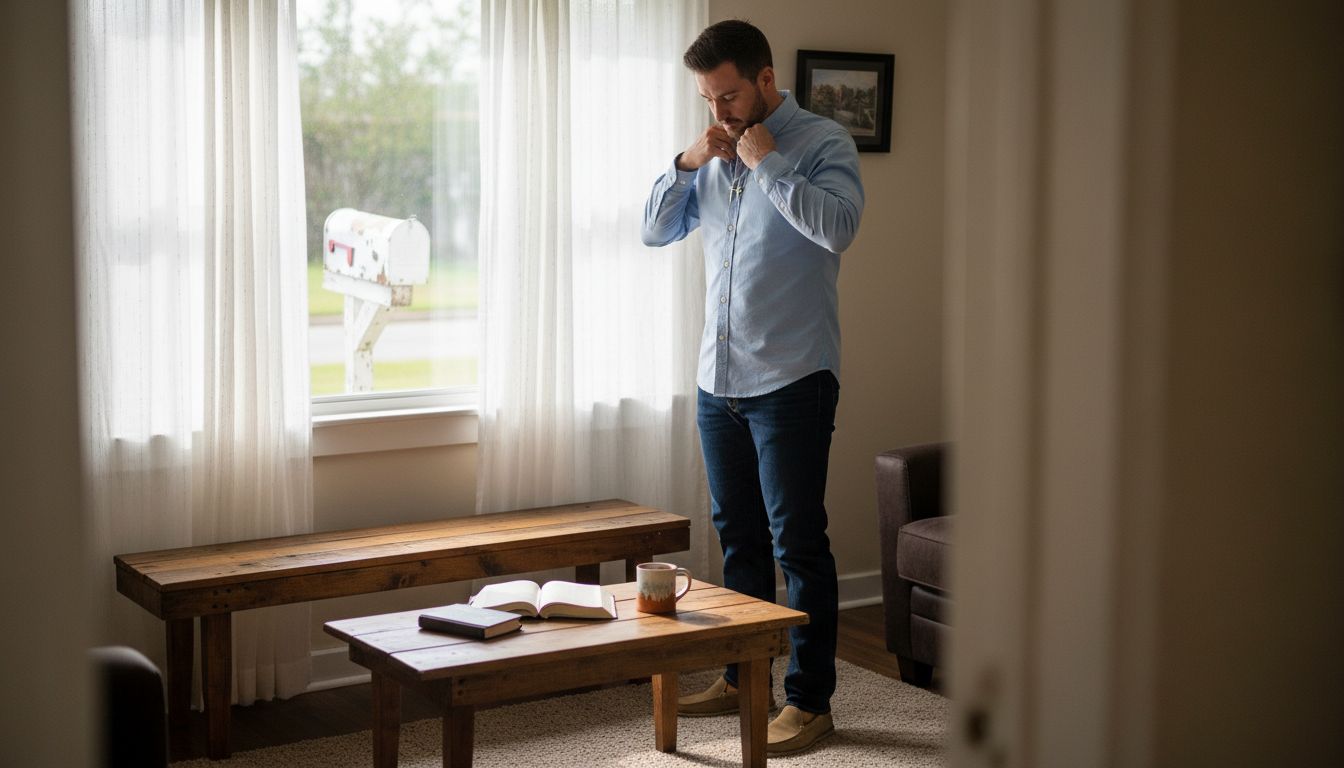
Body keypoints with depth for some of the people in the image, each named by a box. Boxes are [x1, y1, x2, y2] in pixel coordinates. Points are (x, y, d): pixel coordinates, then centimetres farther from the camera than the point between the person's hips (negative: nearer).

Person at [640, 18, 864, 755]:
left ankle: (809, 700, 6)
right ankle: (741, 676, 28)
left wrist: (765, 163, -16)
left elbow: (837, 225, -22)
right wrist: (686, 163, -3)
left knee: (797, 542, -2)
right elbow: (655, 230, 12)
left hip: (791, 382, -7)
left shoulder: (823, 142, -6)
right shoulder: (714, 156, 13)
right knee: (738, 537, 16)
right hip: (718, 380, 7)